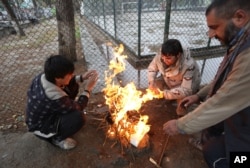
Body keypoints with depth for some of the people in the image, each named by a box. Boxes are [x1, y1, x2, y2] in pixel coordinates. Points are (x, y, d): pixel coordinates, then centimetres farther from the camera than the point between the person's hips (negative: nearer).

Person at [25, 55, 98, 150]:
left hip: (40, 115, 8)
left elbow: (66, 83, 4)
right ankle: (57, 138, -2)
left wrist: (82, 78, -9)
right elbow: (77, 107, -20)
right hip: (40, 126, -8)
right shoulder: (55, 97, -38)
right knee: (78, 117, -31)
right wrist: (88, 89, -16)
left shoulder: (44, 77, -16)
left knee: (72, 87, -2)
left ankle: (61, 118, 14)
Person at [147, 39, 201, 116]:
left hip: (189, 85, -5)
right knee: (155, 85, -16)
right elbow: (151, 68, -10)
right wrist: (151, 82, -29)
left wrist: (164, 94, -48)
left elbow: (186, 90, -39)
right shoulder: (160, 56, -30)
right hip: (169, 81, 5)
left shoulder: (188, 66, -41)